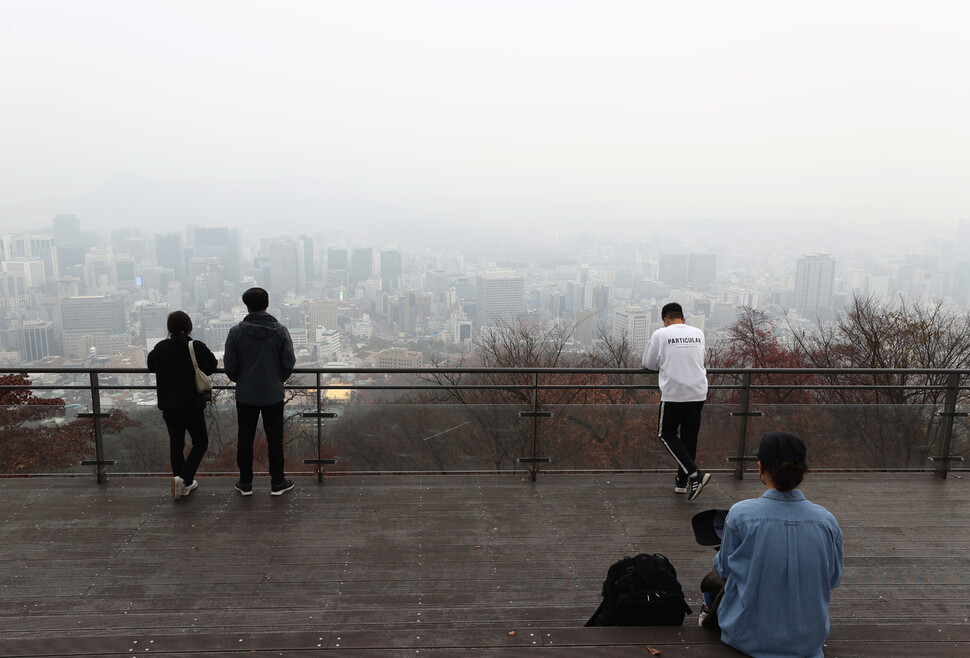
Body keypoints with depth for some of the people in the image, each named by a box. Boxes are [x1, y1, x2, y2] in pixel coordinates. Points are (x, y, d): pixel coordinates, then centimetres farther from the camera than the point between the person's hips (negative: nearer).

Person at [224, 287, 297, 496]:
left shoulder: (236, 332, -8)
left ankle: (245, 483, 21)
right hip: (273, 394, 0)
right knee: (274, 439, 9)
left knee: (245, 438, 12)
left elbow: (230, 365, -5)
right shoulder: (280, 331, -8)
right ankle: (277, 483, 15)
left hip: (245, 395, 0)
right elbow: (289, 363, -6)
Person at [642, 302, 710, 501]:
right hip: (698, 393, 5)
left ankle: (694, 474, -8)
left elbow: (648, 363, 6)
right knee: (690, 436, 14)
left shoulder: (660, 334, -3)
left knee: (667, 434, 8)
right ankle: (682, 481, 22)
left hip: (673, 393, -4)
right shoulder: (698, 333, 9)